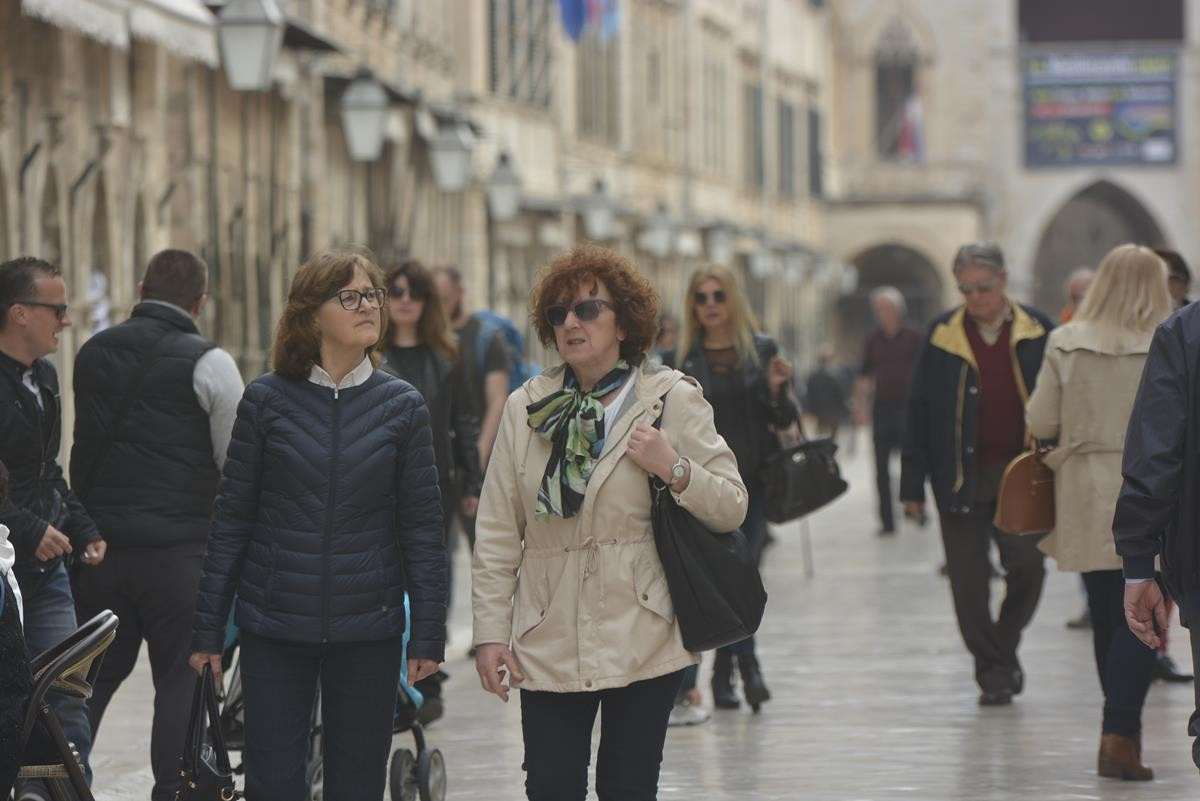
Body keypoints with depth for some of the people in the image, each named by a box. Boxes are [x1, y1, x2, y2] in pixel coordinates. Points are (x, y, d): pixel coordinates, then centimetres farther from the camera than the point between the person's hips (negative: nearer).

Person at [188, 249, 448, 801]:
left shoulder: (402, 407, 2)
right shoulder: (267, 399, -1)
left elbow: (423, 527, 3)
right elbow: (232, 518, 3)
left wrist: (428, 635, 0)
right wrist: (208, 630, 2)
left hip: (368, 631, 1)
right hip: (274, 629, -1)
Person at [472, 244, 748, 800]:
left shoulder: (673, 400, 2)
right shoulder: (525, 409, 7)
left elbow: (732, 509, 2)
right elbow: (497, 535, 7)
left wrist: (674, 470, -15)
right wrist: (490, 632, 2)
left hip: (641, 640, -1)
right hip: (549, 644, 2)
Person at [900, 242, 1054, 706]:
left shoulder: (1036, 332, 3)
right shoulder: (943, 334, 4)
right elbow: (920, 411, 5)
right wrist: (913, 485, 1)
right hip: (961, 474, 0)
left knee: (1027, 566, -7)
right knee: (969, 578, 1)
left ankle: (1004, 646, 19)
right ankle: (992, 670, 13)